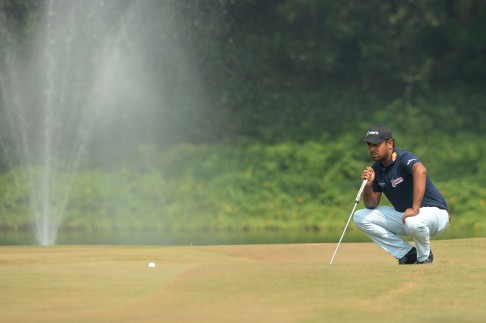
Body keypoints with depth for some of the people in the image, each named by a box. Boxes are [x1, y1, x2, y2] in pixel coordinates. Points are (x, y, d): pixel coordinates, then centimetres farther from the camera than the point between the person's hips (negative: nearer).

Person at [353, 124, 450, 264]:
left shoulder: (403, 158, -21)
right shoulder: (376, 169, 3)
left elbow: (420, 170, -45)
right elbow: (371, 205, 6)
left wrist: (415, 208, -49)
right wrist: (368, 185, -16)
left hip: (433, 211, -8)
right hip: (402, 215, 8)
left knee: (413, 222, -42)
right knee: (360, 217, -1)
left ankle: (424, 257, -6)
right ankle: (408, 253, 2)